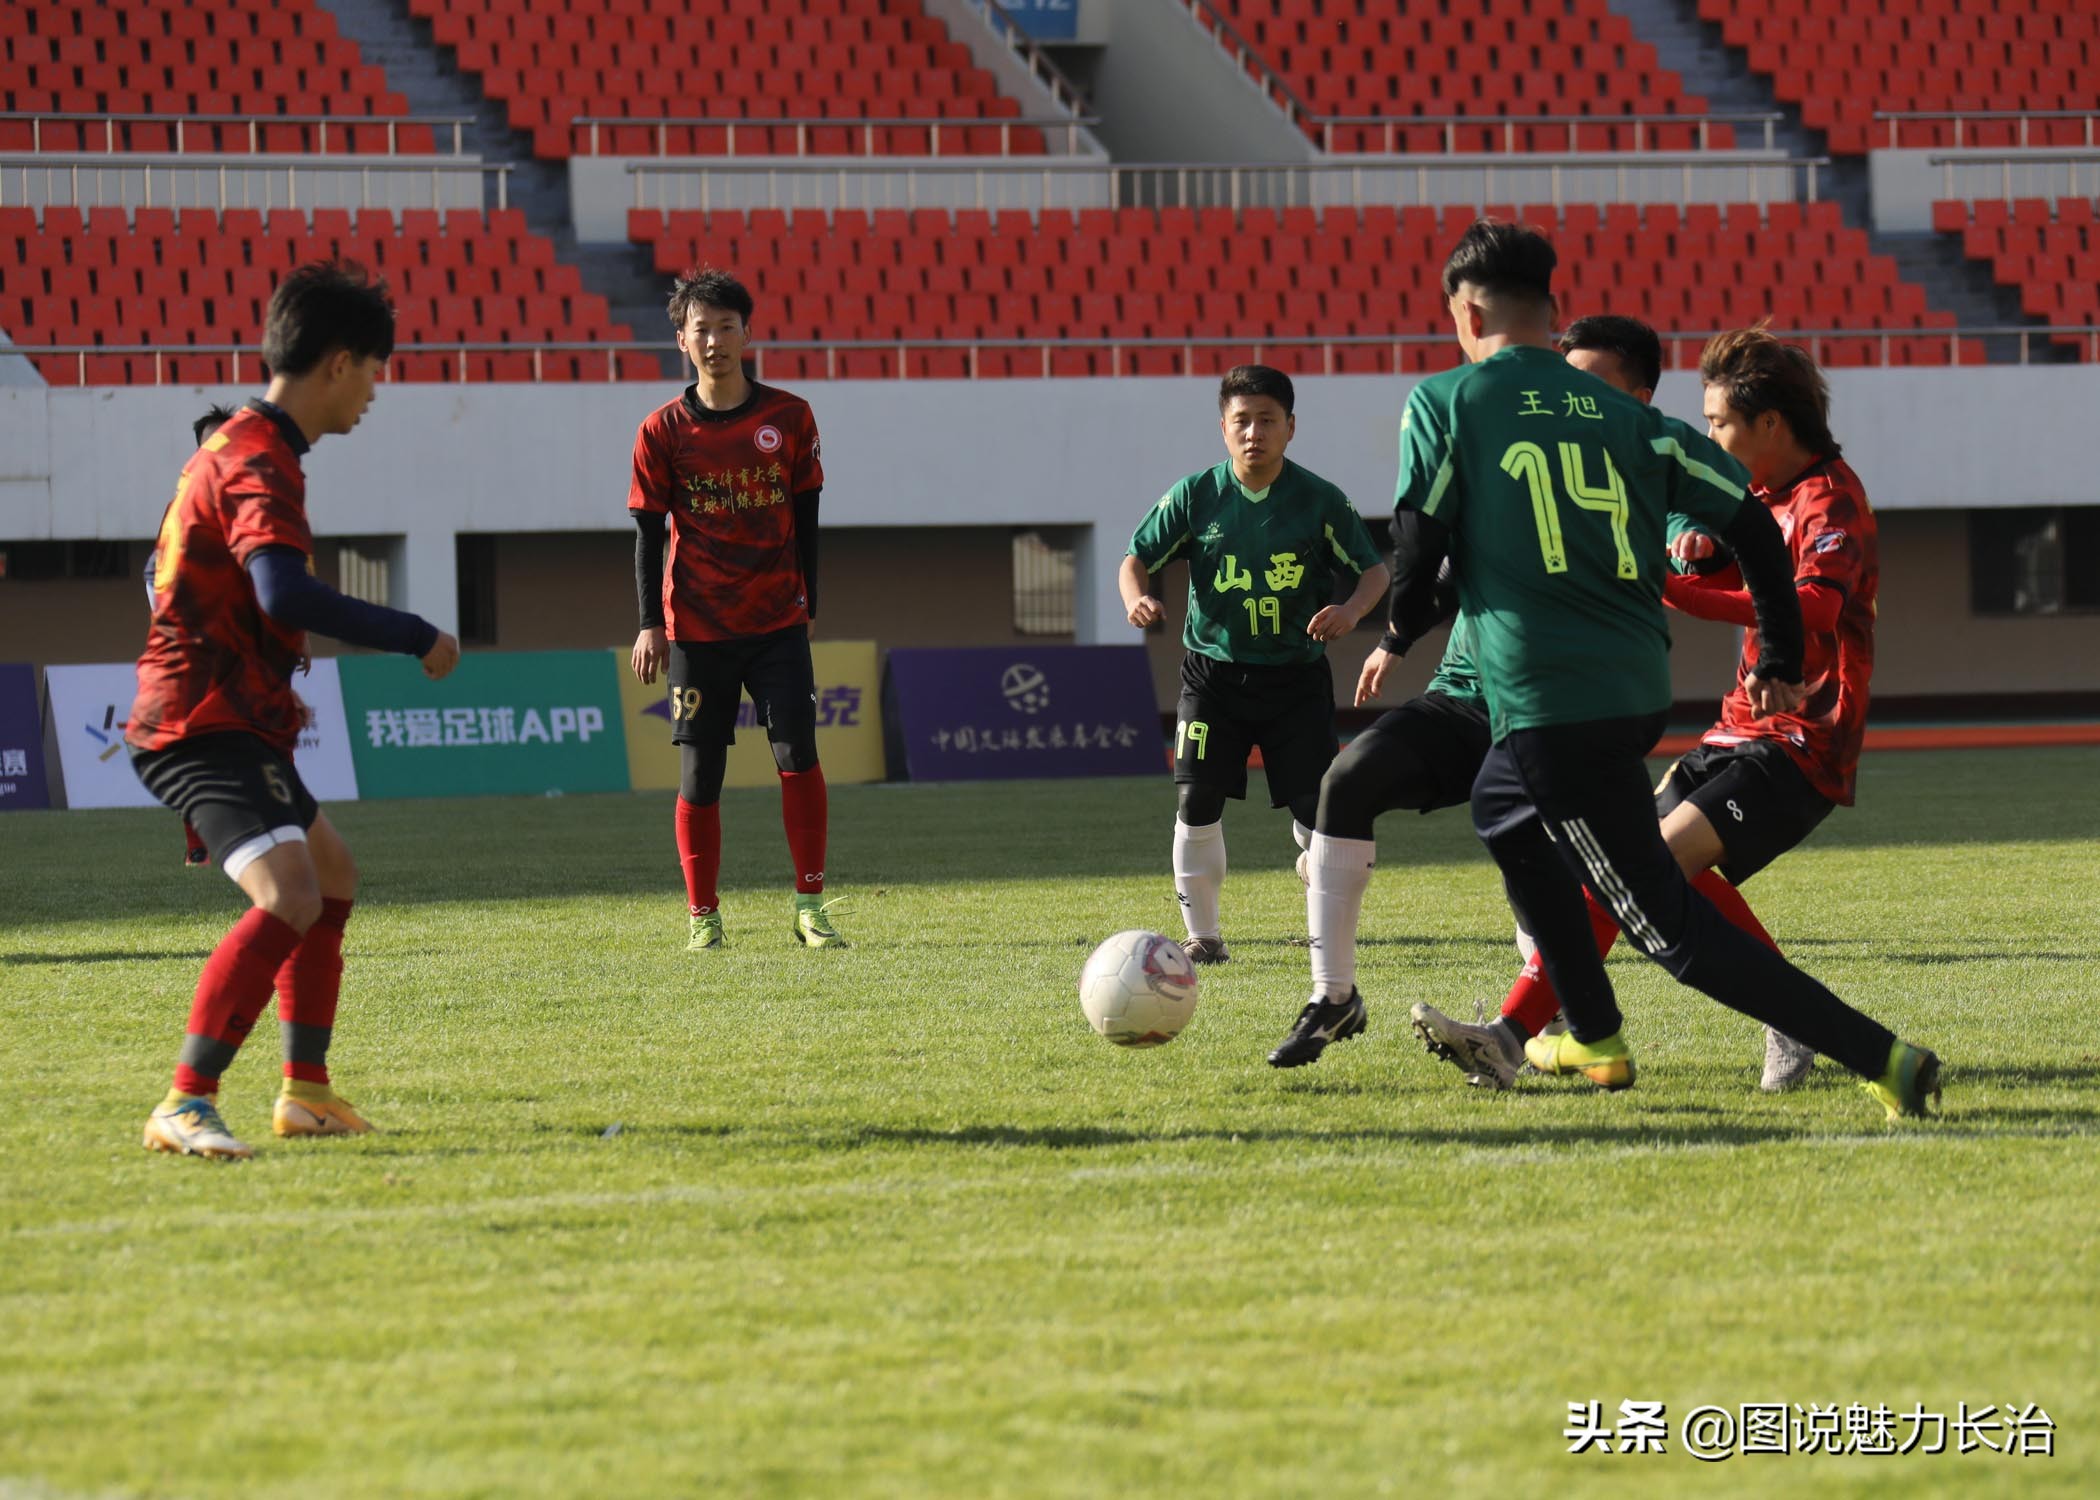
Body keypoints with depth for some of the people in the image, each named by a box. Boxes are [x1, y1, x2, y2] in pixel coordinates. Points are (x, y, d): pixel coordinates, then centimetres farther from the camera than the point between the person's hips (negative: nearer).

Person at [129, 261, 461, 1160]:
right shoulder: (258, 462, -17)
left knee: (332, 875, 25)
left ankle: (306, 1092, 28)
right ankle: (184, 1106, -30)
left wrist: (269, 681, 31)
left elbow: (173, 578, 29)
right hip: (206, 729, -11)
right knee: (290, 898, -26)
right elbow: (285, 592, -33)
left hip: (229, 723, 11)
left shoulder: (240, 448, 17)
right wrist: (416, 639, -26)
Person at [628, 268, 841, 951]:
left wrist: (807, 605, 8)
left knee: (797, 753, -11)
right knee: (700, 773, 1)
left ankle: (811, 907, -3)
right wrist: (650, 624, -4)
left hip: (777, 620, 0)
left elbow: (806, 520, 9)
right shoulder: (664, 430, -1)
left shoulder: (789, 418, 2)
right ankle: (703, 916, 11)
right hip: (697, 627, 0)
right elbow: (648, 532, 1)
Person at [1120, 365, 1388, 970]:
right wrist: (1137, 598, -20)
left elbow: (1373, 570, 0)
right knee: (1196, 807, -7)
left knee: (1315, 810, -5)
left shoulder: (1320, 501, -6)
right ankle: (1202, 936, 8)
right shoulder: (1195, 496, -4)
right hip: (1213, 675, 1)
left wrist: (1351, 609, -22)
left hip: (1296, 676, -1)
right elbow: (1137, 559, 3)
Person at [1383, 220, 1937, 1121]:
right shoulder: (1621, 414, 11)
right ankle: (1597, 1042, 39)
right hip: (1638, 688, 7)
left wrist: (1403, 629, 22)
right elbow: (1749, 521, 8)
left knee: (1670, 927, -7)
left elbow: (1419, 542, -2)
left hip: (1547, 701, -7)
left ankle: (1880, 1055, -18)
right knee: (1503, 813, 35)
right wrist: (1780, 664, 19)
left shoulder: (1444, 403, -2)